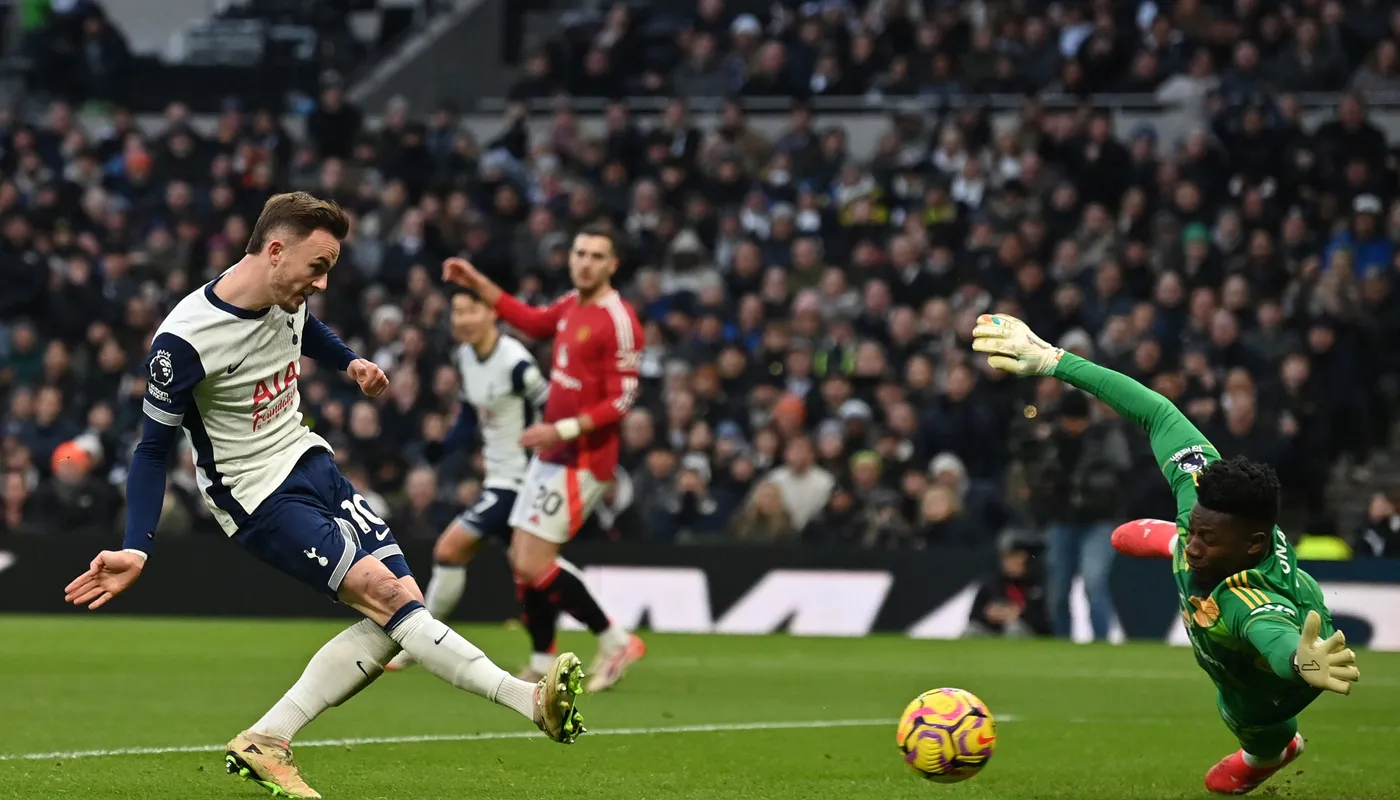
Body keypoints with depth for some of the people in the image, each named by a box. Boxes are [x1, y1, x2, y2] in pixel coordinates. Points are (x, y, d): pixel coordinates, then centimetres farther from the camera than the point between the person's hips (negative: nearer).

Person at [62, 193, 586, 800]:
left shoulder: (287, 296, -1)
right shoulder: (184, 341, -23)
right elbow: (153, 449, -14)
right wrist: (136, 549, -22)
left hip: (311, 464, 9)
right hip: (258, 497, -9)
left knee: (394, 614, -3)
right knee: (383, 590, -23)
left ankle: (264, 743, -2)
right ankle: (529, 700, -29)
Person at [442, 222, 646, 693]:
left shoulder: (617, 321, -16)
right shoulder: (571, 305, 8)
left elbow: (622, 400, -20)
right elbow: (530, 321, 28)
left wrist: (562, 430, -25)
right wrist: (475, 282, 25)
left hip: (582, 460, -9)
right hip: (551, 455, 9)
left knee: (533, 567, -12)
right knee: (520, 559, 8)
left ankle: (614, 642, 1)